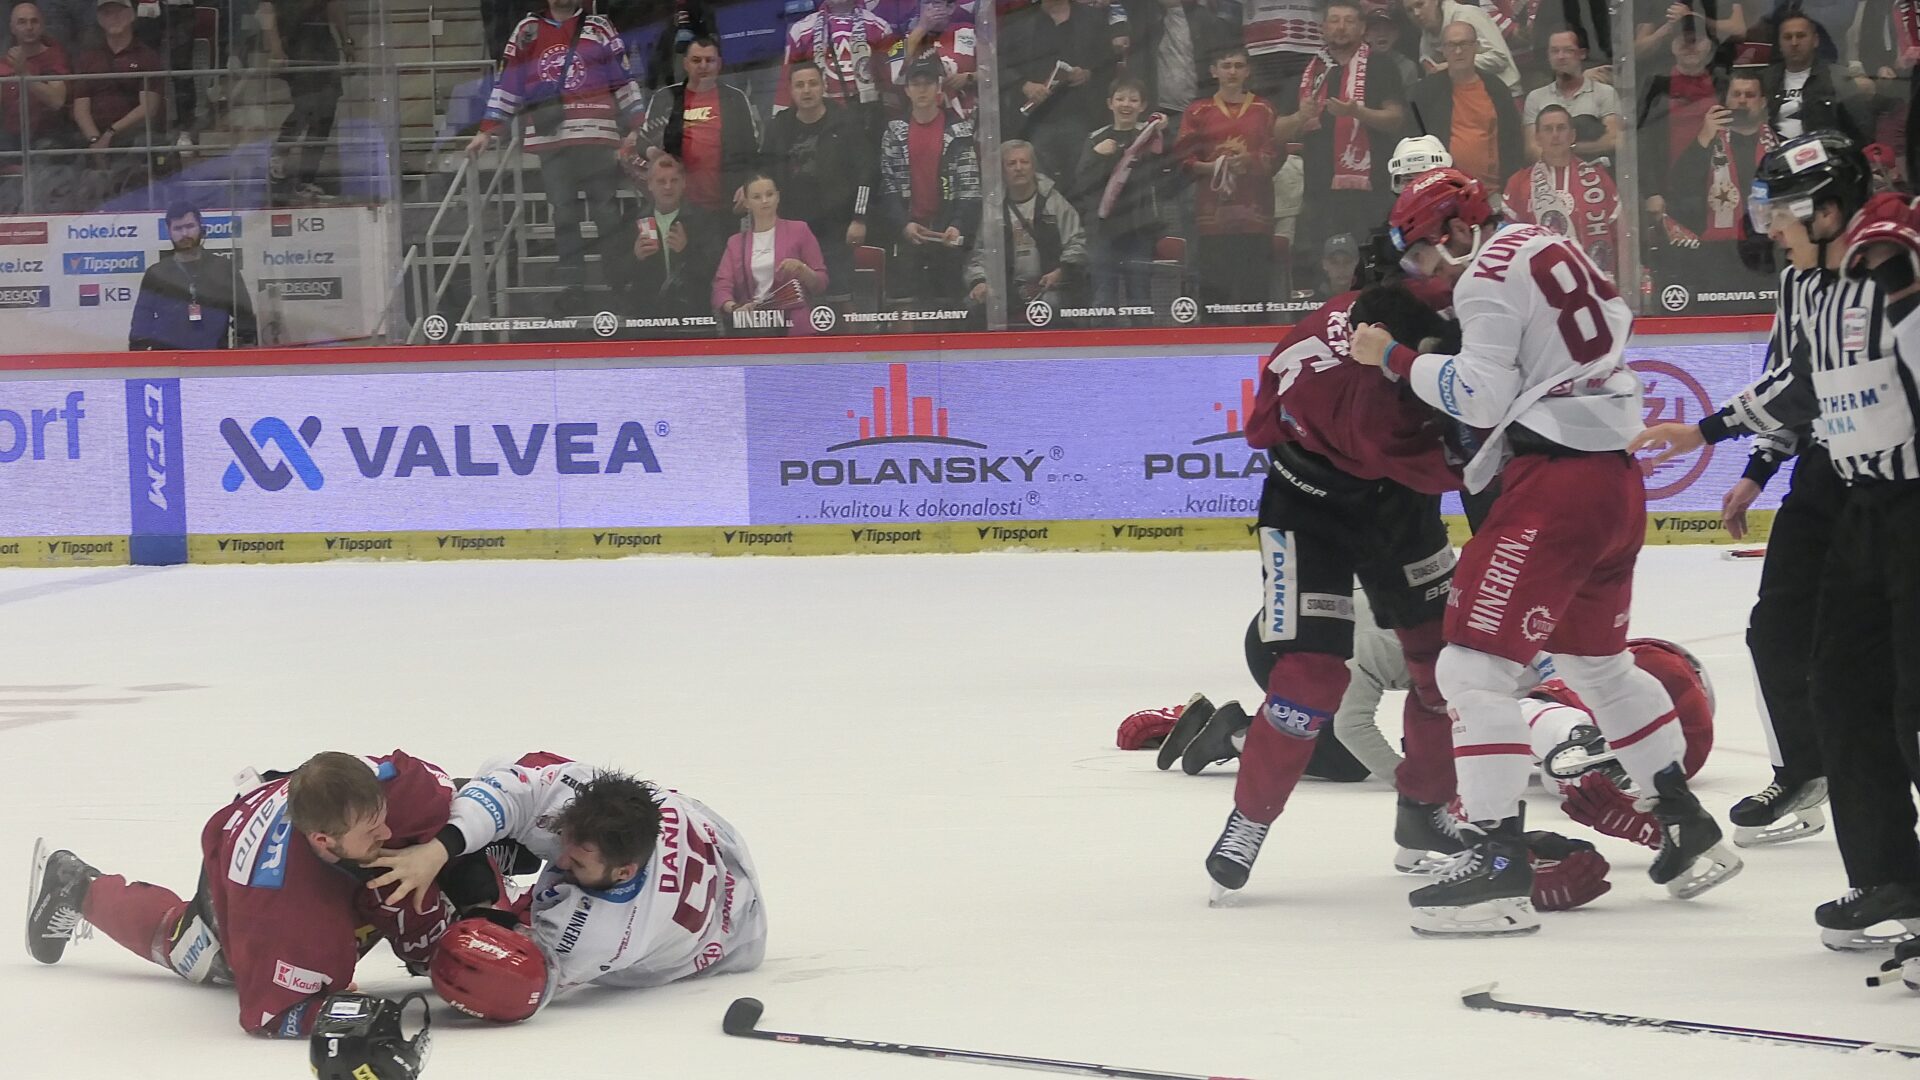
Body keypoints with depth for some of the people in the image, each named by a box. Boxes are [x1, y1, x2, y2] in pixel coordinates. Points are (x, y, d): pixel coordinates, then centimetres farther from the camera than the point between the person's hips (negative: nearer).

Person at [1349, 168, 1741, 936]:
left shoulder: (1487, 276, -10)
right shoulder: (1553, 248, 16)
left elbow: (1482, 396, -15)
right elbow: (1616, 321, 25)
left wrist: (1393, 356, -7)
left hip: (1555, 485, -10)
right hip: (1617, 479, 10)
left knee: (1476, 664, -11)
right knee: (1598, 661, 25)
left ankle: (1498, 864, -19)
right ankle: (1689, 830, 31)